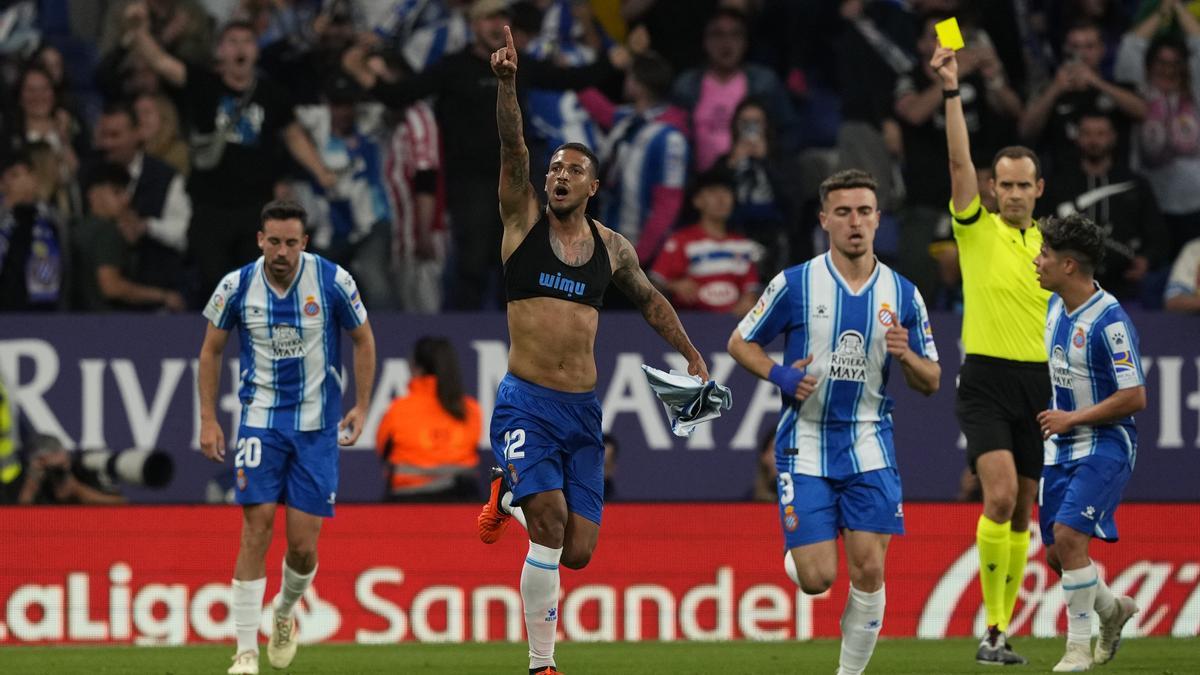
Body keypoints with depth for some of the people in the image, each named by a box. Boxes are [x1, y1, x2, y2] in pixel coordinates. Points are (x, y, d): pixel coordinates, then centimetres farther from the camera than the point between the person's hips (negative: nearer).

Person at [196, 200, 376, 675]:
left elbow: (363, 340, 6)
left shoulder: (332, 281, -8)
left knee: (303, 542, -2)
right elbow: (212, 350, 7)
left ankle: (284, 612, 31)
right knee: (256, 528, -12)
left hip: (317, 424, 0)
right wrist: (207, 418, 2)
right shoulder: (237, 286, -6)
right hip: (261, 418, 0)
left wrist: (361, 407, 1)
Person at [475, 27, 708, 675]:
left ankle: (510, 495, 32)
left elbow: (649, 299, 28)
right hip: (526, 402, -4)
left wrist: (692, 355, 23)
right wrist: (507, 81, -26)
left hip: (583, 410, 4)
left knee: (577, 551, 0)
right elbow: (513, 148, -13)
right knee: (549, 528, -20)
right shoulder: (524, 223, 1)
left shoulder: (612, 248, 10)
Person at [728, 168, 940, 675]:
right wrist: (780, 375, -14)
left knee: (869, 571, -9)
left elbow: (931, 383, 9)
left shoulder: (902, 294, 3)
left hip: (870, 448, 2)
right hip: (806, 447, -2)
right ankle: (796, 559, 30)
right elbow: (740, 343, 5)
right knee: (817, 580, -7)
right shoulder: (795, 284, -5)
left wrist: (906, 354, -14)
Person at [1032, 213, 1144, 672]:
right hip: (1062, 447, 8)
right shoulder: (1056, 306, 5)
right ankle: (1112, 608, 34)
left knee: (1069, 535, -21)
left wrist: (1072, 418, -18)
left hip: (1105, 445, -8)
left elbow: (1134, 397, -20)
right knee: (1056, 553, 7)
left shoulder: (1109, 321, -20)